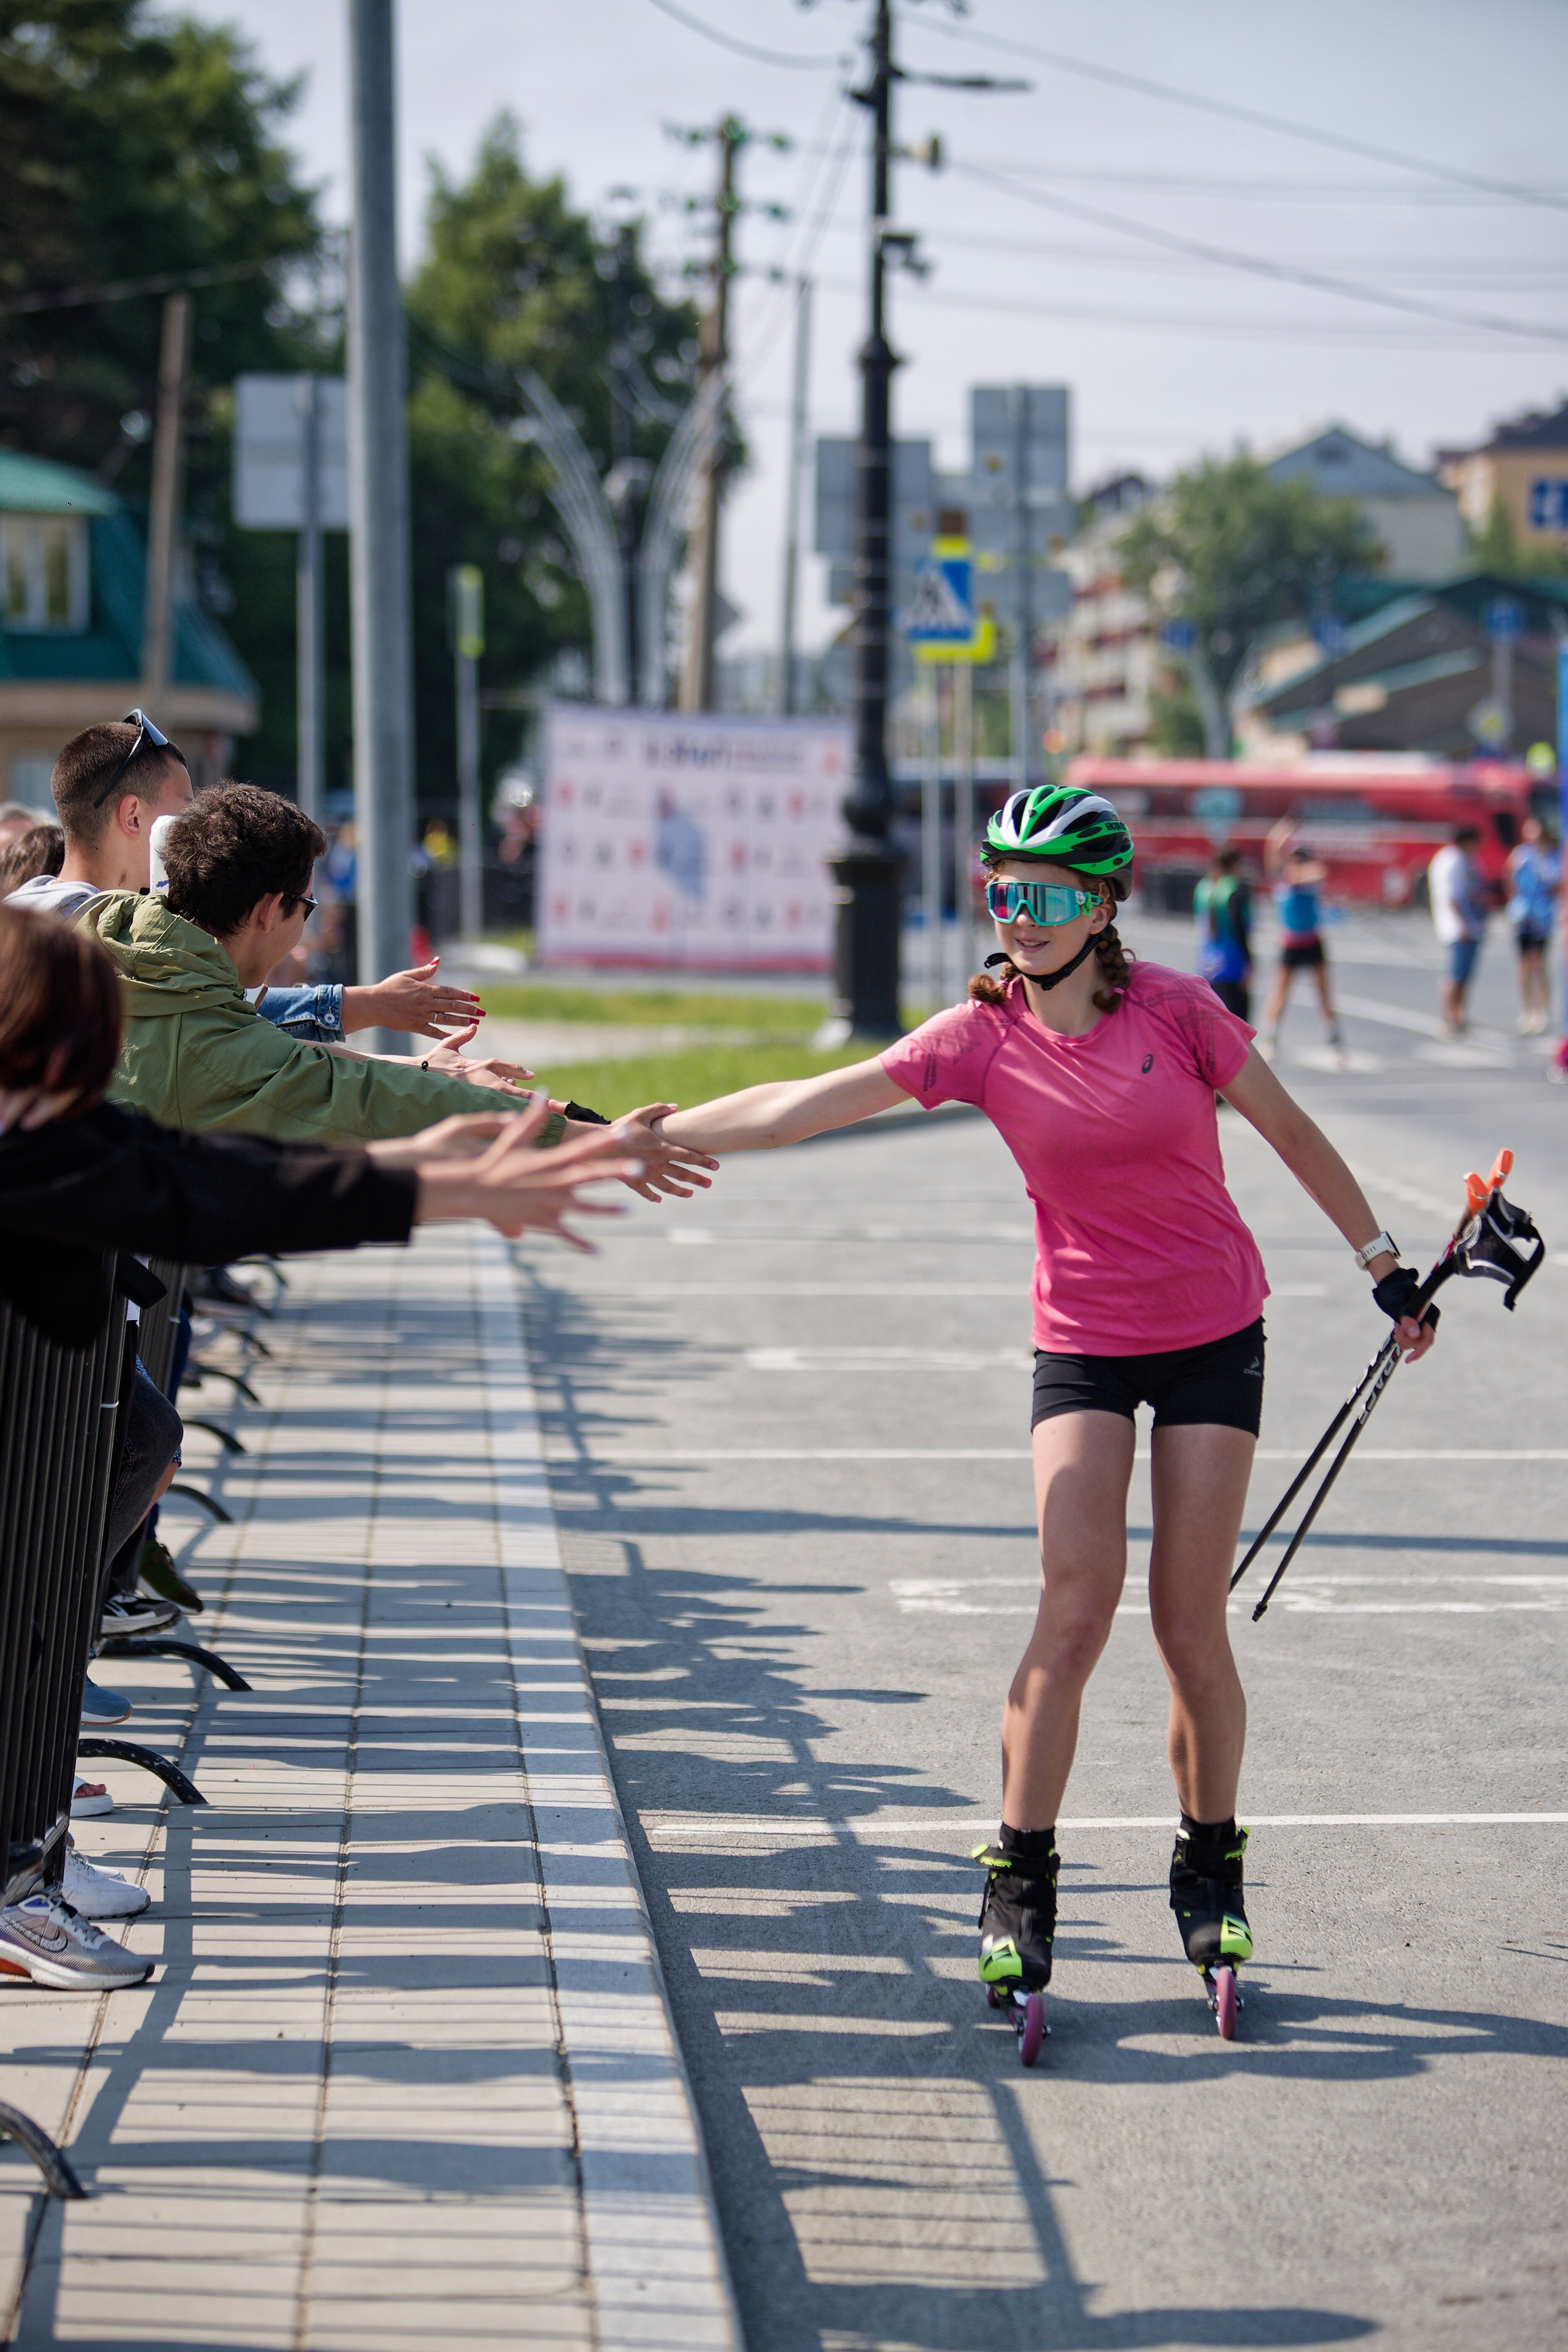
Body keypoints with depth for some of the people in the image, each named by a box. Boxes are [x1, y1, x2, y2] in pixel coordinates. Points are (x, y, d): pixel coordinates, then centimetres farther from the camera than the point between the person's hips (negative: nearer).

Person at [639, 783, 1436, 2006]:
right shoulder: (982, 1038, -9)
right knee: (1077, 1607, -13)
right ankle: (1020, 1886, -4)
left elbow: (1291, 1132, 2)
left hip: (1214, 1333, 0)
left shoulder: (1175, 1010, -11)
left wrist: (1386, 1264, 7)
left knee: (1190, 1622, -2)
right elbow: (799, 1107, -11)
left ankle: (1211, 1870, 17)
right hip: (1083, 1342, 0)